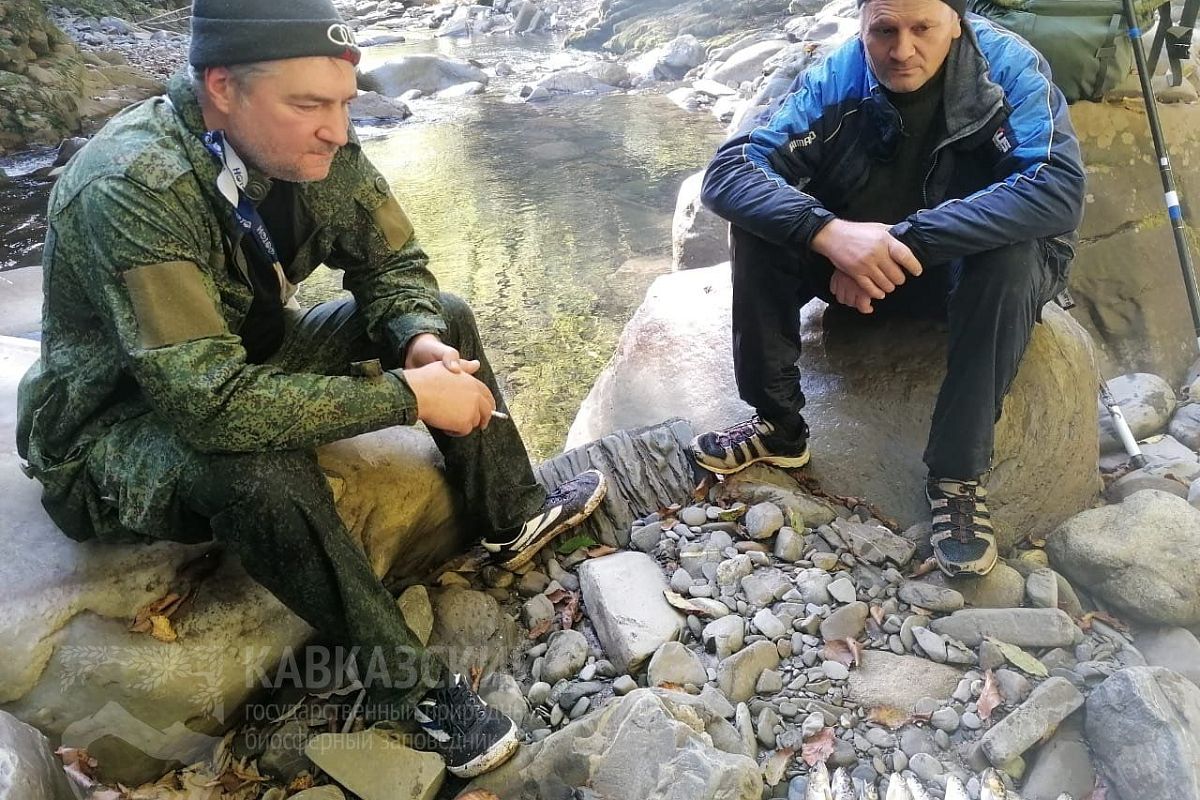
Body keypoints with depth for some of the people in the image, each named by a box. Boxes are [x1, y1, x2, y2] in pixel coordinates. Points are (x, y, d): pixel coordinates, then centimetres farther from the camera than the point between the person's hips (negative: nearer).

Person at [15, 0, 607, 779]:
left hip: (249, 351, 7)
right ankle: (410, 682, -17)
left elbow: (394, 264, -1)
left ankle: (513, 517, 15)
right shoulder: (131, 189, -35)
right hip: (120, 417, -7)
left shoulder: (314, 147, -14)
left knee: (445, 318, -1)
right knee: (264, 469, -39)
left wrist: (421, 341, -23)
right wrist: (408, 394, -35)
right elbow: (213, 405, -40)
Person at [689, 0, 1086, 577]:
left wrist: (904, 240, -41)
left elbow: (1058, 188, -35)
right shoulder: (836, 80, -15)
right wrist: (828, 232, -42)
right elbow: (726, 172, -25)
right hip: (856, 266, 2)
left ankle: (958, 474, -21)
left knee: (1014, 255, -35)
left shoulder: (1009, 68, -20)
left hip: (973, 266, -1)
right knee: (759, 221, -20)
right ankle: (778, 425, -9)